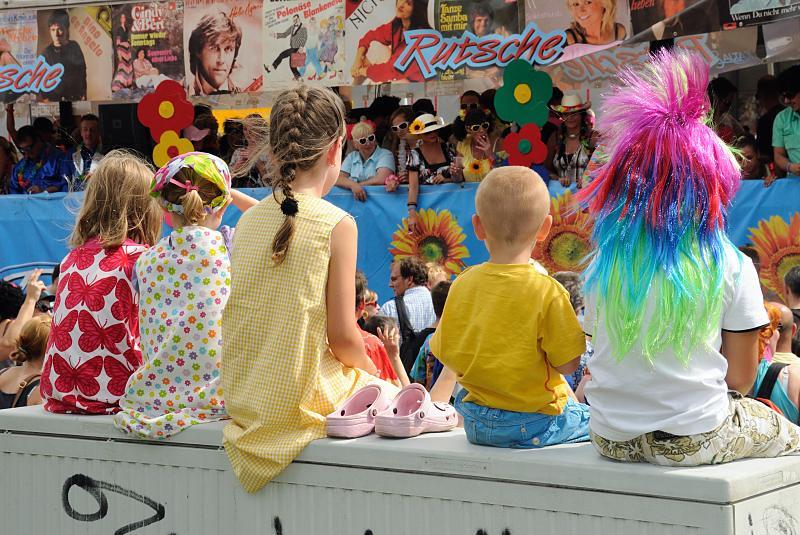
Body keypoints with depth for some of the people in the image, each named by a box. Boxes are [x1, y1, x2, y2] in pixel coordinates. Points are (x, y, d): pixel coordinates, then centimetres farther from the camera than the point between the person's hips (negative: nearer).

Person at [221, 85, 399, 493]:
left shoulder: (247, 221, 4)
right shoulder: (337, 225, -13)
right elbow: (342, 337, -12)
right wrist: (369, 369, 10)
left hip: (243, 397, 6)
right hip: (302, 397, -6)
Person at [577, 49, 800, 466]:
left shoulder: (601, 265, -1)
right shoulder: (731, 267, -9)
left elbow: (604, 352, 6)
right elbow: (741, 378, -5)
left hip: (612, 440, 4)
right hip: (695, 439, -4)